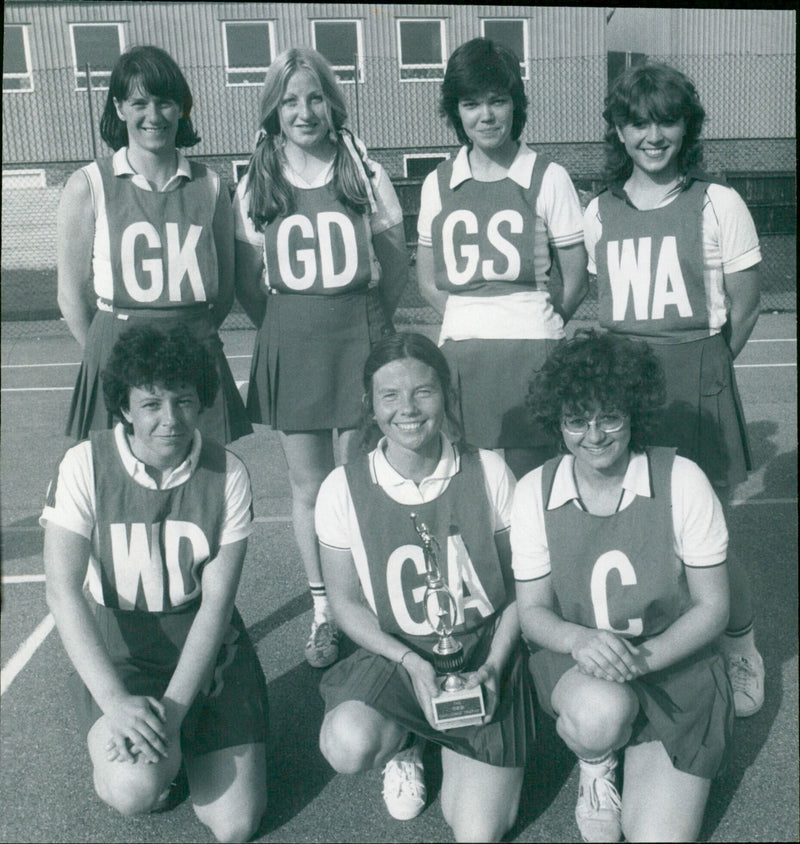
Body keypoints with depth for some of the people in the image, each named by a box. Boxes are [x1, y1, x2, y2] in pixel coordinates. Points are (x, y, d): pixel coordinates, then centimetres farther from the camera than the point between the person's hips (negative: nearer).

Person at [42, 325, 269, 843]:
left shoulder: (228, 474, -10)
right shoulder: (86, 466, -13)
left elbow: (216, 603, -11)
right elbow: (63, 591, -17)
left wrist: (173, 709, -20)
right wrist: (115, 701, -27)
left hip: (207, 653, 1)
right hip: (116, 654, -1)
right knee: (137, 788, -28)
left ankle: (182, 749, 23)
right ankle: (112, 757, 9)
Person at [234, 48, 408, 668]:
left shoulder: (366, 176, 0)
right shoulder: (256, 187, 4)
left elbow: (396, 266, 7)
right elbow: (249, 284, 10)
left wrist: (361, 320, 9)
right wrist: (286, 329, 9)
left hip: (359, 336, -1)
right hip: (289, 344, 2)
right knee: (308, 484, 8)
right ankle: (323, 610, 23)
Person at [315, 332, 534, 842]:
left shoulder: (488, 472, -8)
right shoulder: (344, 489, -10)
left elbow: (520, 584, 0)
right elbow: (346, 600, -2)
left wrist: (494, 666, -11)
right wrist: (411, 663, -14)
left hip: (485, 653, 0)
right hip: (395, 654, 0)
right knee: (349, 746, -31)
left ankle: (455, 749, 28)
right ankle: (403, 744, 8)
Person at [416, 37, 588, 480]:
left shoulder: (548, 178, 3)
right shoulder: (438, 184, 10)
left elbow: (575, 279, 5)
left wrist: (537, 326, 3)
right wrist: (468, 318, 4)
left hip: (531, 348, -2)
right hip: (460, 352, 2)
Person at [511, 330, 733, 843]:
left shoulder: (682, 481, -12)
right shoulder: (535, 492, -8)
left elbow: (713, 607, -6)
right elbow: (532, 612, -2)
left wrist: (643, 657, -22)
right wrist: (581, 640, -24)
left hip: (676, 666, 0)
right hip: (576, 667, 1)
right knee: (601, 712, -35)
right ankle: (596, 765, 3)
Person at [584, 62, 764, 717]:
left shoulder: (718, 204, -1)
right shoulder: (601, 213, 9)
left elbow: (744, 306, 2)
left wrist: (695, 370, 3)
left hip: (696, 383, -3)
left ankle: (741, 654, 27)